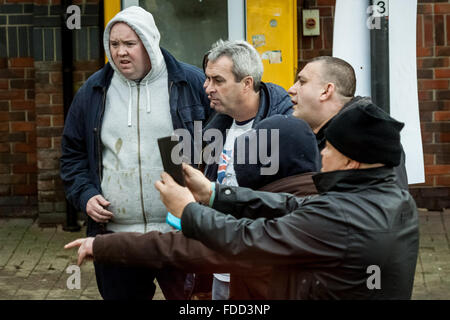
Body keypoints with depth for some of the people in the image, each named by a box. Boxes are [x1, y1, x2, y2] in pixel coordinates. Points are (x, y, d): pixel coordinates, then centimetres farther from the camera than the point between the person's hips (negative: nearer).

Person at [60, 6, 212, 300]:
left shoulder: (192, 83, 0)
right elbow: (73, 153, 15)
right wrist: (85, 195, -1)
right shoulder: (93, 91, 8)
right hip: (114, 233, 3)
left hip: (180, 232, -2)